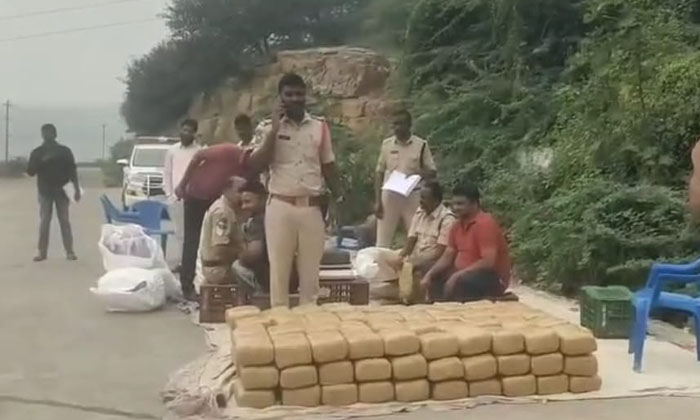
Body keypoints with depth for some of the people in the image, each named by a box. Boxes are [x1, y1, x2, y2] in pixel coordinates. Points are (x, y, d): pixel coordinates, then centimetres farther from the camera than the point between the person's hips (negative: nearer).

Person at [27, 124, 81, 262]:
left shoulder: (64, 151, 3)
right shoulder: (37, 153, 4)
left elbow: (72, 171, 3)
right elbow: (30, 172, -2)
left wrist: (76, 189, -3)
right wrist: (41, 162, -19)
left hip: (61, 190, 0)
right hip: (45, 191, 1)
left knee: (65, 221, 0)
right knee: (44, 221, -1)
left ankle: (70, 251, 1)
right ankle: (42, 251, 4)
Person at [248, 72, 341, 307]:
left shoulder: (320, 127, 7)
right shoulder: (270, 127, 1)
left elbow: (328, 166, 12)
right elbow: (256, 165, -9)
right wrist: (275, 129, -11)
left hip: (312, 207, 2)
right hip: (280, 207, -2)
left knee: (310, 271, 7)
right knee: (279, 269, 3)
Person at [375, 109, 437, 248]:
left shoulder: (421, 145, -1)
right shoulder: (386, 144, 4)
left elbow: (432, 172, 2)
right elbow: (379, 173, 7)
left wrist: (419, 173, -20)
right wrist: (377, 200, -1)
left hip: (412, 197, -1)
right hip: (389, 196, 2)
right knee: (383, 241, 3)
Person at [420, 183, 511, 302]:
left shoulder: (485, 223, -19)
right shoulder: (458, 225, 7)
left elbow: (488, 262, -26)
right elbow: (447, 257, 11)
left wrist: (457, 276, -27)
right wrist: (429, 274, -6)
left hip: (492, 279, -9)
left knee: (457, 283, -33)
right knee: (435, 279, 1)